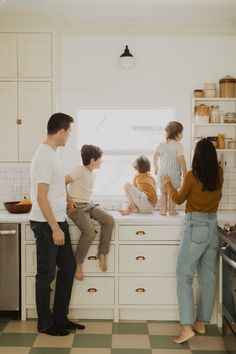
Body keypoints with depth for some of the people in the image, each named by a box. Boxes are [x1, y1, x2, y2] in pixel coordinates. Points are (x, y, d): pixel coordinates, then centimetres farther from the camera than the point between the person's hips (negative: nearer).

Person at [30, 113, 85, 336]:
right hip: (46, 225, -10)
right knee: (46, 274, 3)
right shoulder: (44, 156, -19)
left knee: (68, 267, 14)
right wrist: (54, 228, -21)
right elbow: (41, 197, -22)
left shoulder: (52, 153, 10)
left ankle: (60, 318, 26)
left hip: (58, 221, 10)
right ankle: (45, 323, 19)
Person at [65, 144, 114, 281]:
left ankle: (102, 254, -6)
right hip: (76, 206, -8)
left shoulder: (92, 173, 14)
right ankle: (78, 264, -11)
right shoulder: (80, 170, -12)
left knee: (109, 220, -17)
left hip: (88, 205, 8)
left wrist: (89, 202, 10)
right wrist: (69, 200, -16)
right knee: (90, 232, -28)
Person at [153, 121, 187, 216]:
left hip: (162, 173, 4)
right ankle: (172, 210, 13)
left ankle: (163, 210, 16)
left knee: (163, 192, 14)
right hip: (174, 173, -4)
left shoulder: (161, 145, 2)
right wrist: (184, 171, -4)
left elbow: (155, 157, 8)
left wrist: (156, 168, 21)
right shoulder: (178, 146, -14)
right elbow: (181, 160, -16)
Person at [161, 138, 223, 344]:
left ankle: (187, 327, -7)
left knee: (184, 276, -2)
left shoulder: (192, 176, -11)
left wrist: (168, 184, 19)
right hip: (213, 227, 6)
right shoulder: (219, 174, 3)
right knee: (208, 276, 11)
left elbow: (179, 199, 3)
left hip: (196, 227, -6)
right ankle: (202, 323, 21)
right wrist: (209, 150, 38)